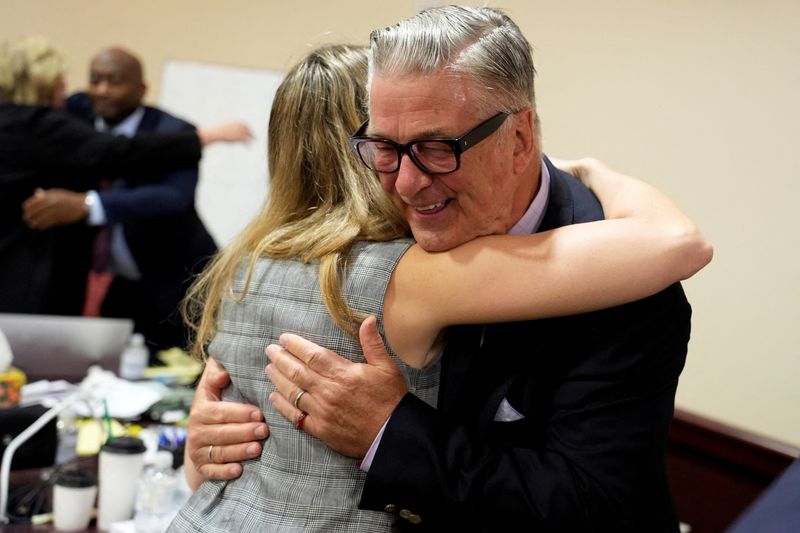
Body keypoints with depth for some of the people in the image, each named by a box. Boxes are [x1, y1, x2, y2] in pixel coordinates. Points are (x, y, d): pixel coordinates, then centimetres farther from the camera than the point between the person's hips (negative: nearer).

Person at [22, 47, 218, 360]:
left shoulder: (174, 134, -18)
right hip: (124, 287, 5)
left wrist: (85, 204, -48)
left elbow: (173, 198, -36)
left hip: (179, 289, -5)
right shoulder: (80, 113, -1)